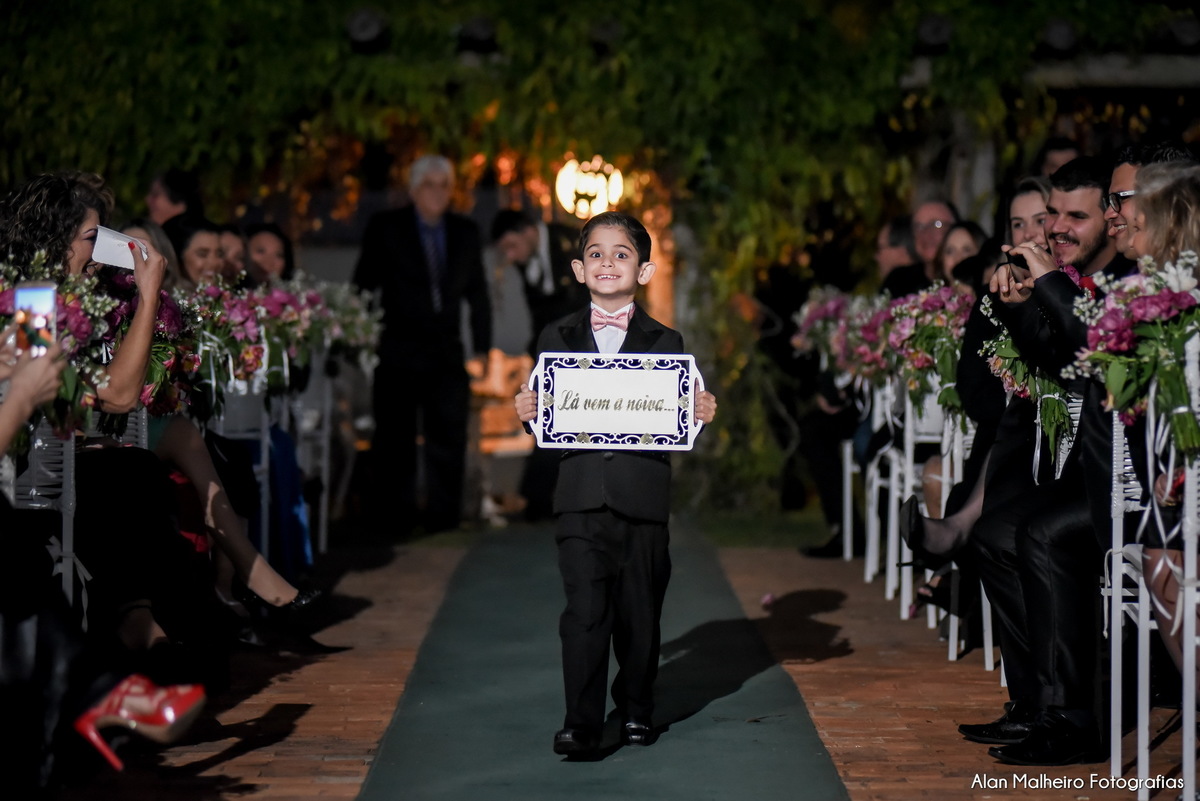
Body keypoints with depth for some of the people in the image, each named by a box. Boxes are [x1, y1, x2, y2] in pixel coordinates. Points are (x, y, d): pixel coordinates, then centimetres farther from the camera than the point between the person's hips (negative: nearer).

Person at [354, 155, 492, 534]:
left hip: (446, 360, 3)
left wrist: (481, 349, 9)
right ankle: (395, 528, 11)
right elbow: (363, 288, 2)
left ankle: (443, 526, 11)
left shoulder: (466, 232, 10)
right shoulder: (385, 228, 1)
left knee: (449, 443, 2)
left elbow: (478, 295, 14)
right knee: (395, 446, 3)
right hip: (397, 358, -2)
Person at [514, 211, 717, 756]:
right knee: (585, 609, -7)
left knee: (639, 609, 10)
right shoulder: (557, 338, 8)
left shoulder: (665, 343, 5)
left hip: (643, 498, 0)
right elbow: (545, 419, 9)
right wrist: (527, 412, -12)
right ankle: (581, 722, -6)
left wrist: (701, 415, -16)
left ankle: (636, 708, 28)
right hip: (581, 497, 0)